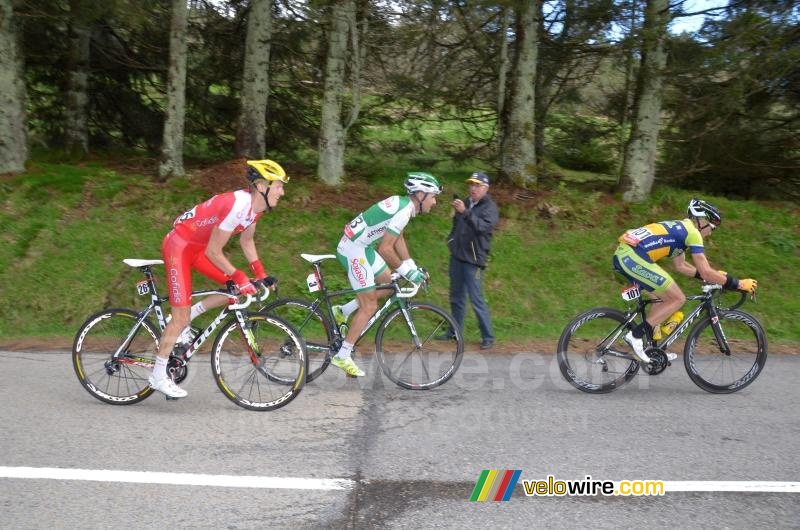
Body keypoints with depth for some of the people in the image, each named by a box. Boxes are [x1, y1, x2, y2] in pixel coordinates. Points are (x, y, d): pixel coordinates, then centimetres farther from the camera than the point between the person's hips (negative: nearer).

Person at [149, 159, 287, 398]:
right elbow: (213, 252, -26)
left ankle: (186, 318, 14)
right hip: (179, 246, -9)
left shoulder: (255, 205, -4)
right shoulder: (237, 206, -31)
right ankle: (159, 376, 7)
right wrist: (239, 276, -20)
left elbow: (246, 240, 11)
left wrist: (260, 273, 5)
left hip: (199, 247, 9)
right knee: (181, 316, -7)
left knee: (237, 288, 0)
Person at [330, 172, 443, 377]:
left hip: (363, 247, 10)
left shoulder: (402, 203, 8)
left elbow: (398, 239, 17)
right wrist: (407, 271, -15)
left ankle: (342, 312, 22)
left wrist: (413, 267, 13)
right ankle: (342, 356, 4)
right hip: (354, 250, -10)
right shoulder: (403, 212, -22)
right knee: (369, 307, -3)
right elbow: (385, 249, -25)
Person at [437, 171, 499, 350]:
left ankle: (488, 337, 1)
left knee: (477, 300, -8)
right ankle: (454, 331, 27)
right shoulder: (465, 203, 12)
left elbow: (483, 226, -27)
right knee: (456, 297, 15)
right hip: (457, 256, 7)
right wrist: (451, 239, 13)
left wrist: (465, 212, -37)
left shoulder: (490, 207, -8)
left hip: (473, 260, -7)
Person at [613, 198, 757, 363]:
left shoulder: (678, 227, 27)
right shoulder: (692, 232, 0)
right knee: (678, 299, 1)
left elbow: (681, 265, 34)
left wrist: (714, 276, 34)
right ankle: (636, 334, -3)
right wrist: (739, 284, 6)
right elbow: (706, 272, -2)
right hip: (634, 258, -10)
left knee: (664, 295, 24)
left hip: (622, 254, 10)